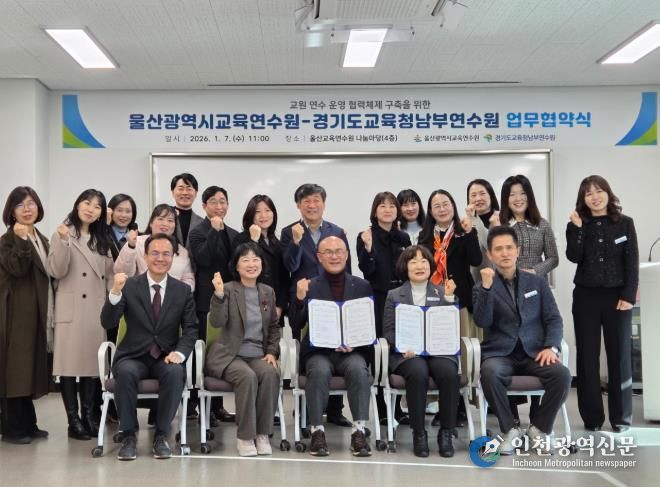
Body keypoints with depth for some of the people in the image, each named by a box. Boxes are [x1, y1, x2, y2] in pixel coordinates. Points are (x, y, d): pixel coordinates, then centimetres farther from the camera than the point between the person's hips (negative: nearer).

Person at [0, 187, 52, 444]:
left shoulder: (41, 240, 16)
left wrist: (50, 315, 11)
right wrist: (22, 240, -28)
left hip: (37, 314, 7)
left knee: (30, 368, 11)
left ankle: (27, 424, 18)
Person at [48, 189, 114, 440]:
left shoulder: (101, 240, 17)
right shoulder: (62, 235, 2)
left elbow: (109, 275, 16)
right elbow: (57, 271, -10)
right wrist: (63, 241, -20)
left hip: (96, 310, 5)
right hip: (71, 310, -5)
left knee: (93, 363, 6)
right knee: (70, 363, -4)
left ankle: (90, 416, 12)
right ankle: (74, 420, 1)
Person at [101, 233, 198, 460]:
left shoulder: (183, 290, 6)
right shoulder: (130, 286, 1)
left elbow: (190, 329, 3)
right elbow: (108, 323, -8)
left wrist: (179, 352, -17)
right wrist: (115, 292, -25)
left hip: (166, 358, 1)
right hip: (133, 357, 0)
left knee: (175, 372, -32)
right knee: (126, 372, -33)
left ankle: (161, 435, -16)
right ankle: (128, 436, -16)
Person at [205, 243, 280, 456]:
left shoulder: (268, 292, 11)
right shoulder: (229, 290, -3)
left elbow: (274, 327, 18)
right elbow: (217, 322, -17)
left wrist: (272, 352, 3)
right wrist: (219, 295, -30)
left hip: (258, 355, 4)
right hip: (229, 355, -4)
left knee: (270, 373, -29)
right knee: (248, 377, -33)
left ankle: (262, 434, -16)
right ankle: (245, 436, -17)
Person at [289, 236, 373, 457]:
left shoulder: (362, 286, 11)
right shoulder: (308, 287, 8)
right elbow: (296, 326, 2)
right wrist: (300, 298, -14)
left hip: (352, 350, 1)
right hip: (319, 350, -1)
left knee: (358, 369, -31)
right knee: (319, 370, -33)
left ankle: (359, 431, -24)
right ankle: (317, 431, -22)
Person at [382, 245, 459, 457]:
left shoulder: (442, 293, 18)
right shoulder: (394, 295, 16)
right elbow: (388, 330, 6)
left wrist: (449, 298, -4)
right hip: (407, 352, -1)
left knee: (448, 373, -33)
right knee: (418, 373, -35)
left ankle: (446, 432, -17)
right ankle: (418, 433, -20)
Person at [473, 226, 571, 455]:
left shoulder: (537, 282, 14)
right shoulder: (482, 288, 9)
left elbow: (553, 319, 8)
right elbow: (482, 322, -8)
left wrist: (551, 347, -11)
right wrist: (487, 286, -18)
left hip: (534, 352, 2)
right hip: (500, 353, -1)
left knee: (562, 374, -28)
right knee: (490, 373, -35)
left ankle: (540, 428, -5)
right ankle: (509, 429, -13)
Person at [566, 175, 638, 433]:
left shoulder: (625, 223, 3)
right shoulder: (578, 225, 6)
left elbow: (632, 262, -1)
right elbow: (574, 257, -9)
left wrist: (628, 295, -9)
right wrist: (576, 228, -15)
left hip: (616, 296, -1)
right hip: (586, 297, 1)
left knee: (619, 355, 3)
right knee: (587, 356, 2)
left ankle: (621, 416, 13)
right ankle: (592, 416, 10)